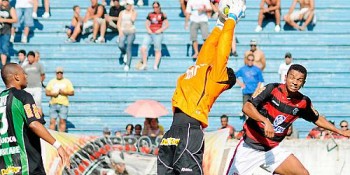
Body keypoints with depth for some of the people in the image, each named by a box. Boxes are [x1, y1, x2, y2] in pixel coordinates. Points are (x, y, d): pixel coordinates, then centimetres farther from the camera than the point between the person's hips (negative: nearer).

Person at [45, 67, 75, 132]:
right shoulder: (52, 81, 14)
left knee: (62, 121, -5)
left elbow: (72, 93, 4)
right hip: (53, 104, 2)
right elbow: (47, 92, 11)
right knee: (52, 121, -4)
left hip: (63, 104, -1)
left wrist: (64, 92, -12)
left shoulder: (67, 82, 9)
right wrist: (52, 94, -10)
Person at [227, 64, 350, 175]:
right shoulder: (272, 89, -13)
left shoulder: (303, 102, 0)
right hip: (250, 147, -4)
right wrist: (265, 121, -34)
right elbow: (247, 107, -20)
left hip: (272, 150, 4)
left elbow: (317, 119, 19)